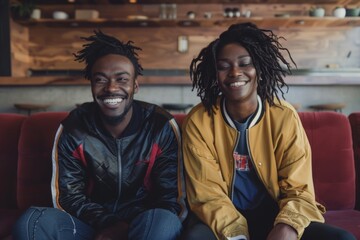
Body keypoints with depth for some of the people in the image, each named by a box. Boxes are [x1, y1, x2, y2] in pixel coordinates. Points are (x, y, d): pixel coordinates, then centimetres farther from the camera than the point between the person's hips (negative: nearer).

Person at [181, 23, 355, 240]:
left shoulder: (285, 117, -8)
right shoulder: (198, 122, -9)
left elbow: (299, 191, -8)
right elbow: (208, 194, -11)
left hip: (274, 215, 1)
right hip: (223, 222, -1)